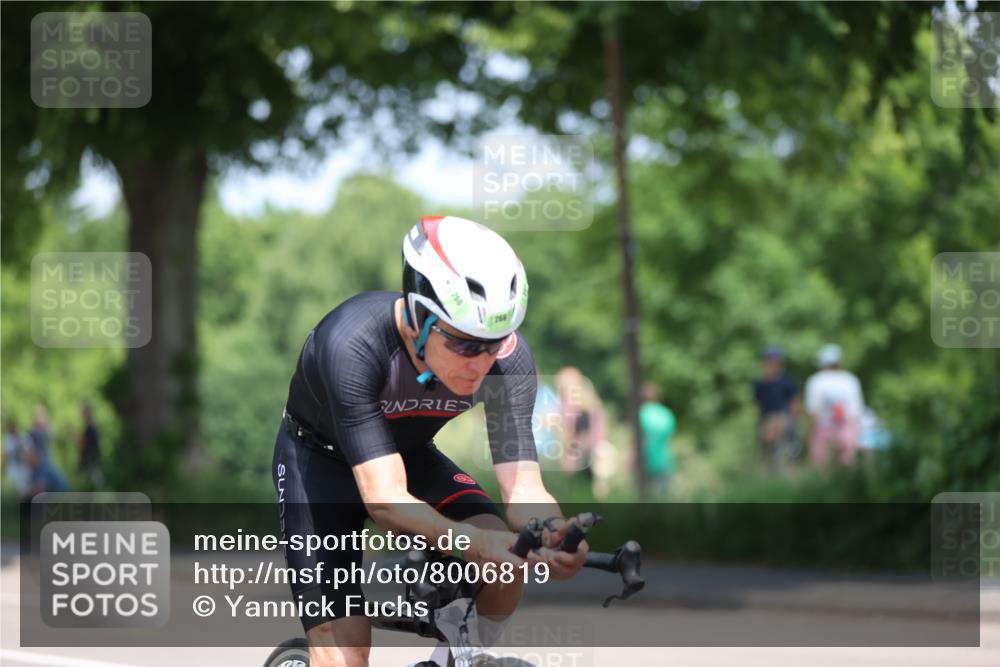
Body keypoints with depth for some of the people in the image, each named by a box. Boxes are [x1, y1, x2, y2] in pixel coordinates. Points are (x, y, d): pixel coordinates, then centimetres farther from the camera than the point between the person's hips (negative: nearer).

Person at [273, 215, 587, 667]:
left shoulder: (508, 358, -27)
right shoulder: (352, 344, -39)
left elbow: (521, 485, -28)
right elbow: (384, 498, -44)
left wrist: (555, 535, -52)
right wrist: (474, 542, -61)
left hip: (410, 454, 4)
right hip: (319, 457, -4)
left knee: (506, 561, -25)